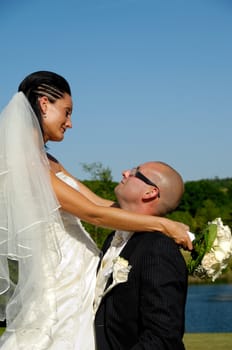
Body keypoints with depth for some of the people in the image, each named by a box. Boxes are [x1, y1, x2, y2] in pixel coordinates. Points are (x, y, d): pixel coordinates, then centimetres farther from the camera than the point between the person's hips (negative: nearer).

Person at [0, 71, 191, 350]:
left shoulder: (48, 163, 13)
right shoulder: (22, 164, -17)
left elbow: (101, 203, 10)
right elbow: (94, 214, -20)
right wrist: (163, 225, -14)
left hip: (80, 278, 9)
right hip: (61, 283, -9)